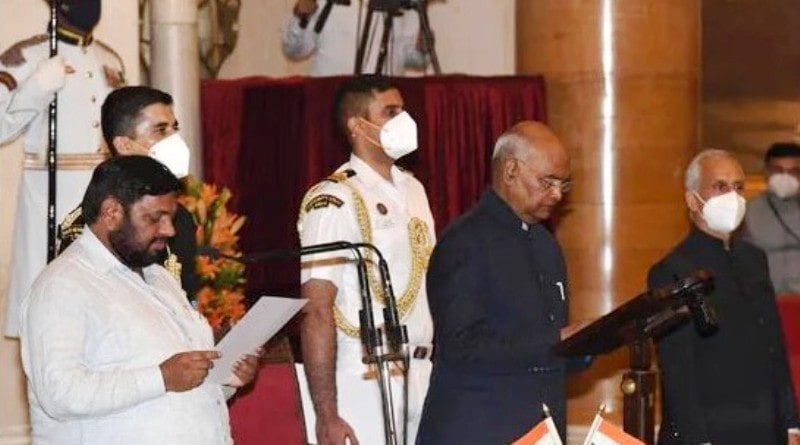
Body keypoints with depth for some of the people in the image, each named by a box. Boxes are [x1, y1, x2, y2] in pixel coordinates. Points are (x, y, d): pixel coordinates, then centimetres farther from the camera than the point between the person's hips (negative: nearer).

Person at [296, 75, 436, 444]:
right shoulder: (334, 201, -10)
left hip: (422, 379, 7)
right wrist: (326, 415, -18)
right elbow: (317, 311, -13)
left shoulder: (413, 190, 13)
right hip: (365, 384, -7)